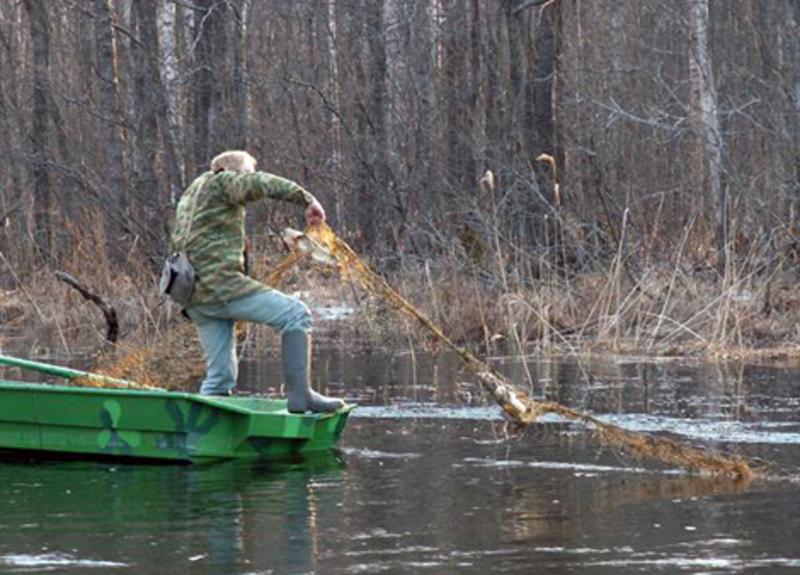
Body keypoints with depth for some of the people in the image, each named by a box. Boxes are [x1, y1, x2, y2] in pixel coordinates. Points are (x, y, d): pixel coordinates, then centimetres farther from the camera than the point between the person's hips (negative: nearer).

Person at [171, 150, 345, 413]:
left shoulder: (189, 196, 30)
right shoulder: (219, 182, 3)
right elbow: (260, 184, -14)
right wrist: (307, 199, -16)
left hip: (197, 297, 9)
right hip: (221, 283, -9)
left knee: (220, 374, 12)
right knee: (295, 314, -9)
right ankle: (299, 393, -18)